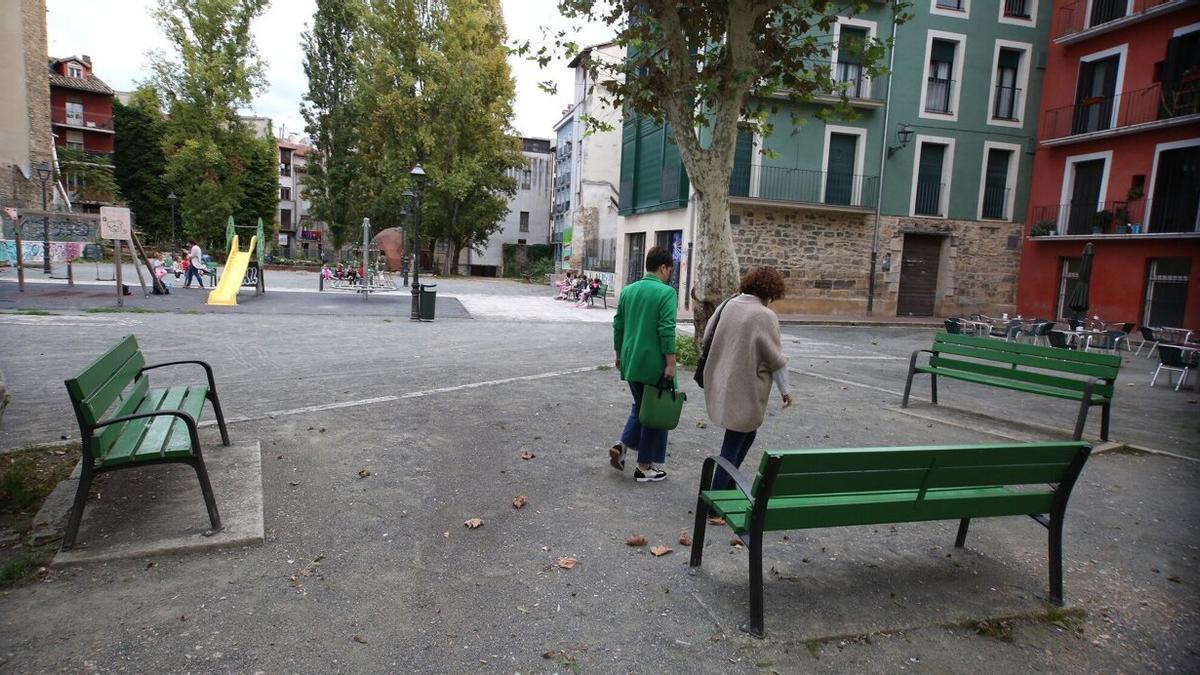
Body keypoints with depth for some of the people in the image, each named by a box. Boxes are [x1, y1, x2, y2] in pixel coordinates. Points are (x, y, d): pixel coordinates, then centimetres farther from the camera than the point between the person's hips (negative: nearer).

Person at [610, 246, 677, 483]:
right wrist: (670, 364, -14)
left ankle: (622, 445, 8)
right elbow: (667, 331, -18)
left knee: (639, 405, 25)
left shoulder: (628, 290, 7)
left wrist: (619, 354, 22)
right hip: (654, 363, -6)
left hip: (631, 362, 6)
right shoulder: (666, 292, -13)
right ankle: (644, 467, 15)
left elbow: (618, 325, 12)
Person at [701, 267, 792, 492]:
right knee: (734, 442, 5)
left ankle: (726, 482, 28)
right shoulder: (765, 316, -15)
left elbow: (708, 335, 12)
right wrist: (785, 390, 0)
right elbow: (775, 358, -11)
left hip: (720, 383, 7)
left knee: (746, 434, 23)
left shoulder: (728, 304, 2)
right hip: (745, 388, -7)